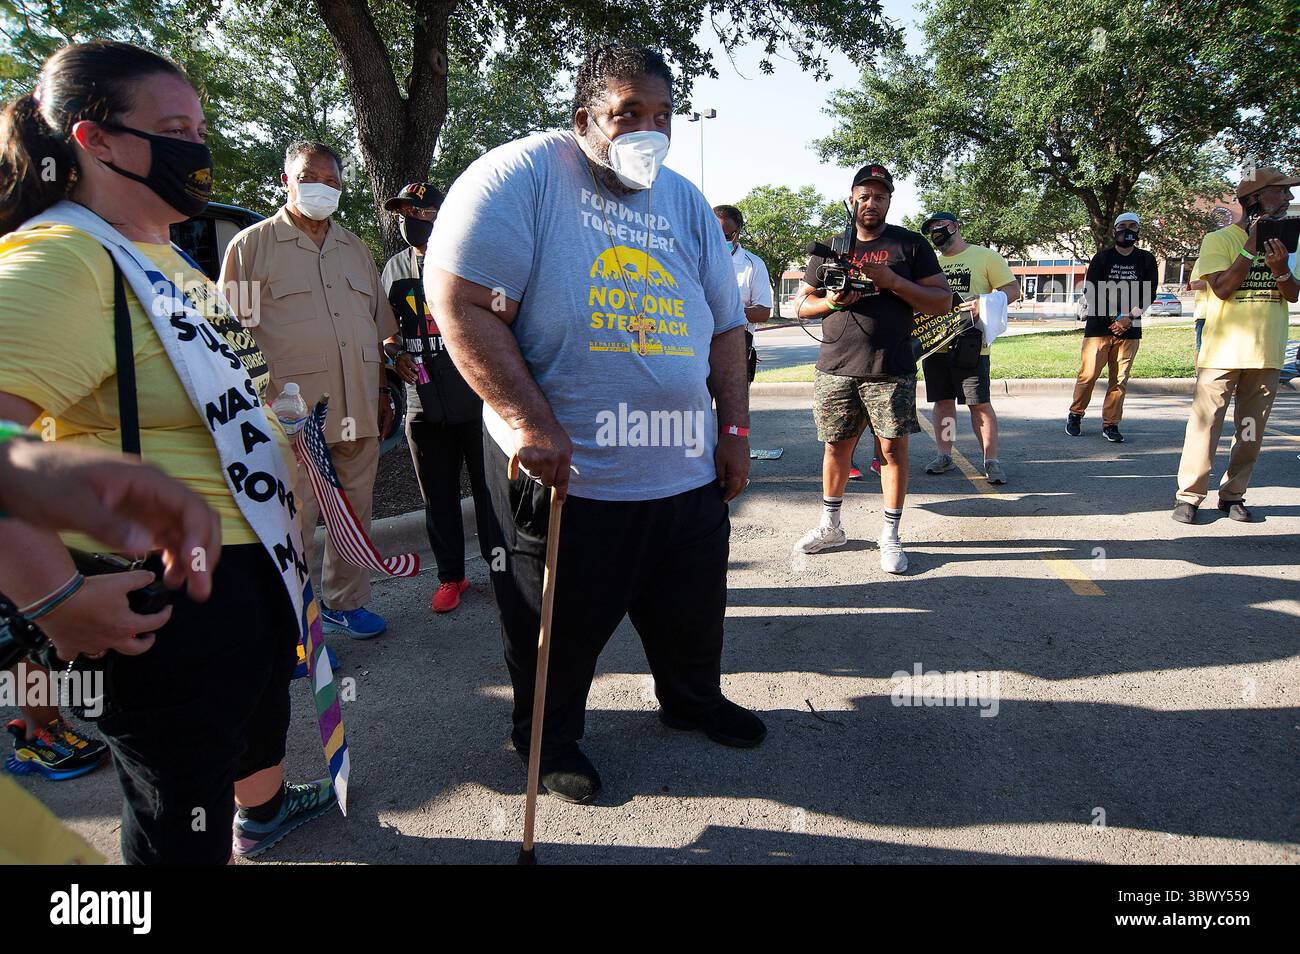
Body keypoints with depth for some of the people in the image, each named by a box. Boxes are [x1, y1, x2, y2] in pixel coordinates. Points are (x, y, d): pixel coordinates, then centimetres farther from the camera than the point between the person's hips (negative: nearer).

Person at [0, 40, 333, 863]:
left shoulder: (162, 254, 11)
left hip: (253, 562, 11)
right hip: (168, 600, -10)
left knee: (263, 706, 34)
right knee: (183, 827, 8)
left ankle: (265, 807, 62)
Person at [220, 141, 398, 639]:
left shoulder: (355, 248, 18)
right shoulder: (252, 244, 1)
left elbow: (380, 324, 23)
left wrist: (383, 391, 19)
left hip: (359, 409, 6)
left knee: (356, 512, 13)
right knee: (294, 521, -2)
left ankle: (344, 603, 29)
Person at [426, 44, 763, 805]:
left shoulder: (686, 203, 12)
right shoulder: (525, 174, -7)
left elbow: (725, 325, 16)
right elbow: (461, 302, -15)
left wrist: (735, 429, 8)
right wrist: (530, 422, -21)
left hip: (687, 470, 6)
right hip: (565, 470, -5)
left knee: (694, 610, 20)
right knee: (561, 627, 10)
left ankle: (694, 699, 47)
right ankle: (550, 739, 35)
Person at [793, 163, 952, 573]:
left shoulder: (910, 245, 6)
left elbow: (942, 301, 1)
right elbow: (801, 304, 14)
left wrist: (894, 282, -13)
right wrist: (831, 301, -8)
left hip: (891, 371, -2)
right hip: (835, 369, 2)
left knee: (893, 449, -1)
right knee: (836, 446, 9)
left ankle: (890, 536, 10)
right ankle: (831, 525, 25)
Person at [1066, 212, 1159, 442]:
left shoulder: (1146, 259, 10)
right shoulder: (1102, 257, 4)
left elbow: (1149, 294, 6)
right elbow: (1090, 292, -1)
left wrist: (1129, 317, -9)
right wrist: (1114, 318, -8)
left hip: (1129, 329, 2)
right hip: (1099, 326, -2)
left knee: (1120, 379, 1)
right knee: (1088, 374, -6)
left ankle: (1111, 424, 8)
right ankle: (1075, 415, 12)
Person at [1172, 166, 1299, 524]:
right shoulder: (1219, 239, -2)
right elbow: (1223, 288, -15)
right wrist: (1251, 246, -15)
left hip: (1267, 353, 6)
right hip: (1223, 350, -5)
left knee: (1251, 432, 7)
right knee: (1206, 423, -7)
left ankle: (1232, 495, 15)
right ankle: (1189, 495, 0)